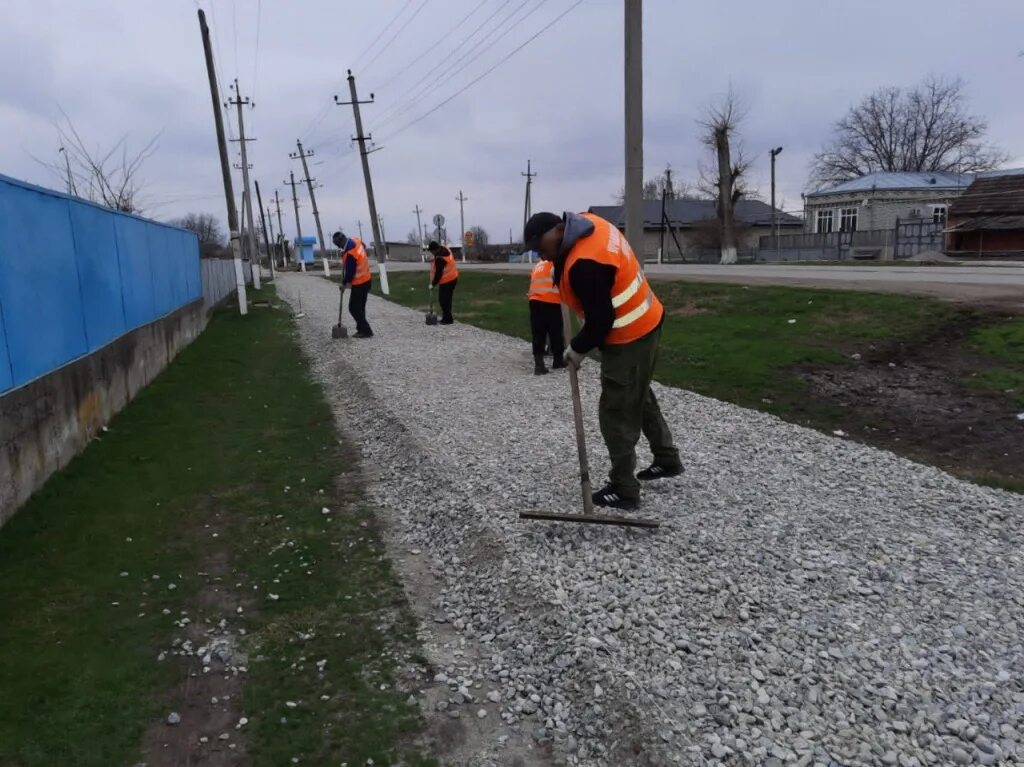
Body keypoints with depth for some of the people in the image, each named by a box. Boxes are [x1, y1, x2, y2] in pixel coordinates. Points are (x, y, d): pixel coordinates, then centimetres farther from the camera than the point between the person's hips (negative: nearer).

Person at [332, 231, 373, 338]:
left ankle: (366, 331, 0)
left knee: (354, 308, -1)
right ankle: (361, 329, 23)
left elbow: (350, 273, -21)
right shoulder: (357, 241, -3)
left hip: (359, 284, -9)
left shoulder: (350, 254, -29)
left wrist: (344, 283, -1)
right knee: (360, 307, 16)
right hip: (367, 280, 9)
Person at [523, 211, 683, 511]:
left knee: (618, 415, 1)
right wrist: (561, 267, 10)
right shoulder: (590, 222, 0)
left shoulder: (583, 265, -30)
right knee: (640, 396, 25)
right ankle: (668, 459, 41)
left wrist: (577, 349, -9)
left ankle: (624, 490, 13)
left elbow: (601, 320, -25)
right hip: (646, 324, 10)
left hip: (629, 340, -10)